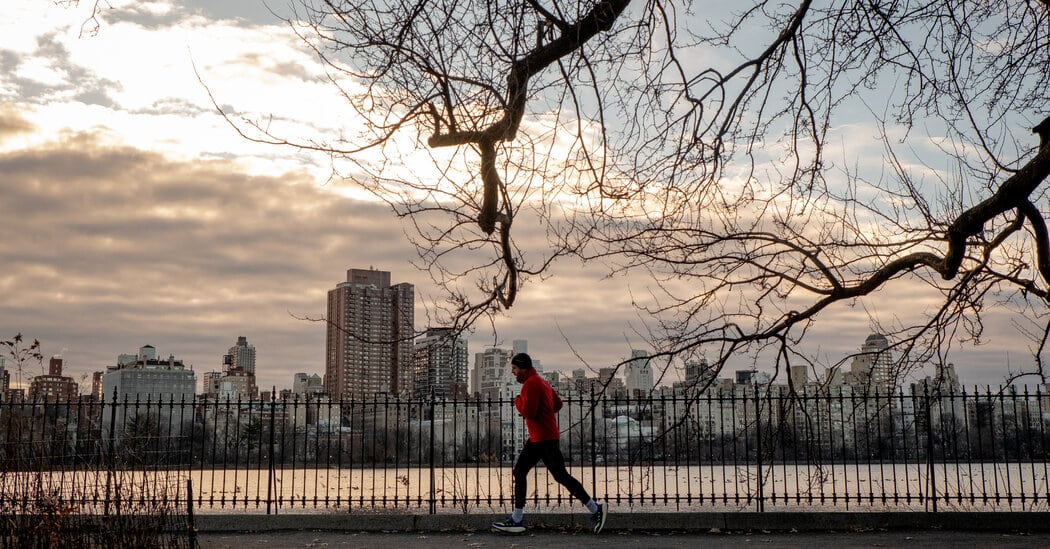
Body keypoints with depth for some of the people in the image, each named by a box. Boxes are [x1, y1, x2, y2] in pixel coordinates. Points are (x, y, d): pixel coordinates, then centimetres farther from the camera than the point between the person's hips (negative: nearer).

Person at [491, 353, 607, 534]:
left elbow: (528, 412, -23)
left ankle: (595, 509, 5)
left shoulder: (531, 384, -15)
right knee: (519, 471, 7)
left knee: (561, 476, -6)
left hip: (546, 439, -11)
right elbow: (558, 404, 23)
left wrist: (518, 402, -5)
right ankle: (516, 520, 7)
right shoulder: (541, 381, 17)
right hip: (536, 439, 11)